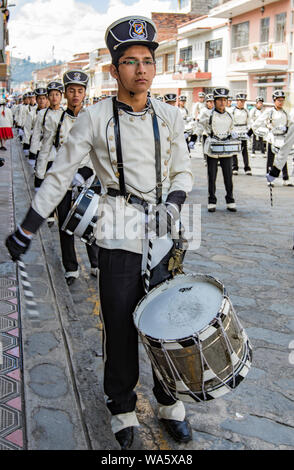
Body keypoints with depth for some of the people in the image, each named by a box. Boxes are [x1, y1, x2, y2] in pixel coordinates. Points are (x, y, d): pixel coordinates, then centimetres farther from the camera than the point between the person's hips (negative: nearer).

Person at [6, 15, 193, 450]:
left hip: (164, 235, 3)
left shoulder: (169, 117, 6)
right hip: (119, 239, -2)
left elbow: (183, 173, 12)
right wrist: (25, 231, 0)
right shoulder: (95, 119, -3)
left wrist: (172, 204, -9)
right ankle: (122, 408, 28)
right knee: (120, 328, 6)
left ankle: (169, 402, 31)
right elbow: (59, 176, -1)